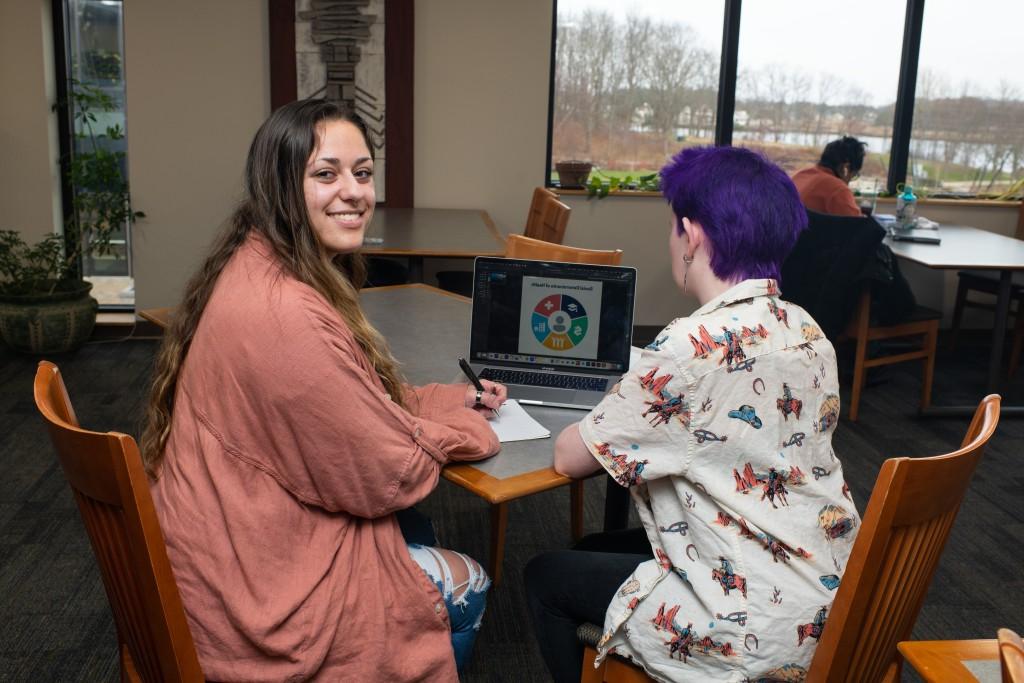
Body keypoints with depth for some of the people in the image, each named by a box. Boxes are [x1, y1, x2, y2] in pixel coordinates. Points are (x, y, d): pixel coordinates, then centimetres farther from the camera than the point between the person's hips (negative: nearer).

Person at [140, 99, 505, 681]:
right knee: (468, 587, 10)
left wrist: (455, 399, 5)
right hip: (259, 591, -9)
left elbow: (357, 402, 11)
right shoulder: (283, 313, -31)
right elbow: (386, 474, -21)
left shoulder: (256, 269, 0)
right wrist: (467, 429, -4)